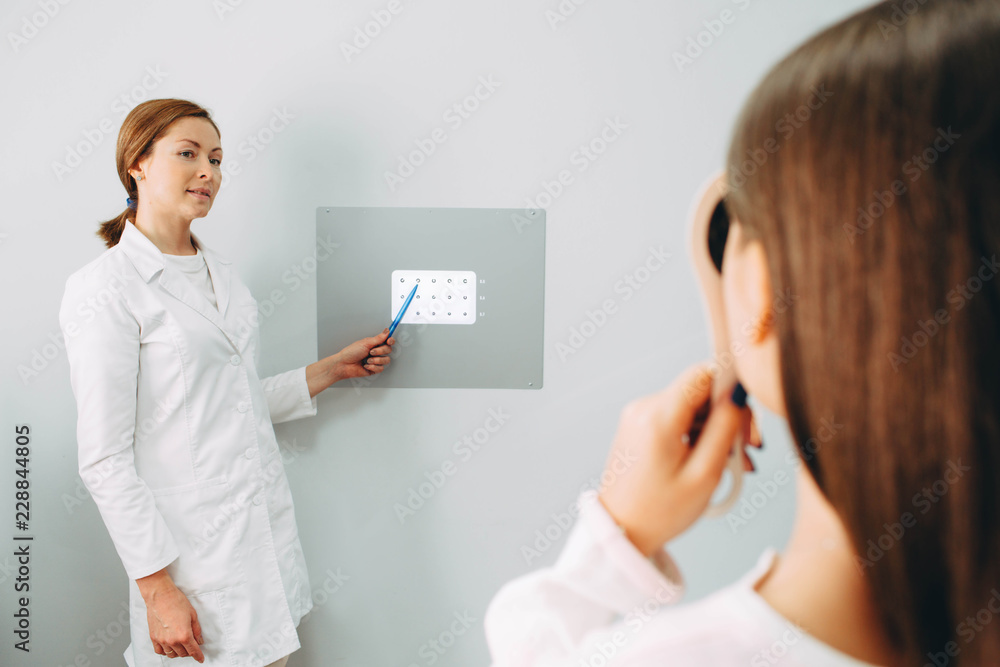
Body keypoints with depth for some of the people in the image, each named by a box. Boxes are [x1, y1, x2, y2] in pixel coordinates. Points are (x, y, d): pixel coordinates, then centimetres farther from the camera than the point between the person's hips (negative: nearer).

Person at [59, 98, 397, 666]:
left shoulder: (221, 271, 10)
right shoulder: (107, 289, -12)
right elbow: (104, 459, -14)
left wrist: (334, 369, 9)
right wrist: (157, 588, -15)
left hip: (268, 527, 7)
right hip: (195, 549, -7)